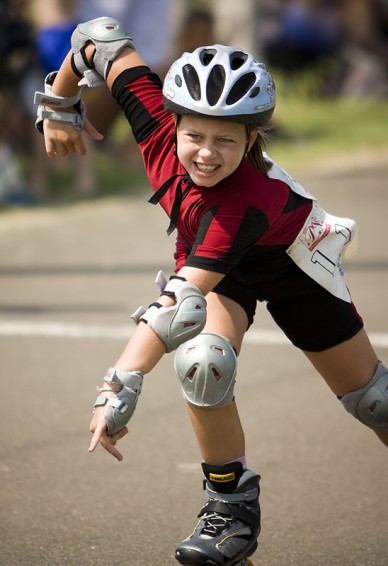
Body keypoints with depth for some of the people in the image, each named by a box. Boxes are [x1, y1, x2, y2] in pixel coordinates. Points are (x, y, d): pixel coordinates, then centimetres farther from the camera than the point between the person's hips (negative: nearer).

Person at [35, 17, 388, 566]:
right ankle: (231, 505, -9)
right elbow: (100, 37, -21)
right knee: (201, 359, -27)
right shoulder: (161, 126, -33)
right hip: (207, 258, 3)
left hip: (288, 262, -3)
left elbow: (183, 300, -53)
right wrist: (58, 108, -6)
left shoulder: (251, 200, -45)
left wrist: (123, 383, -57)